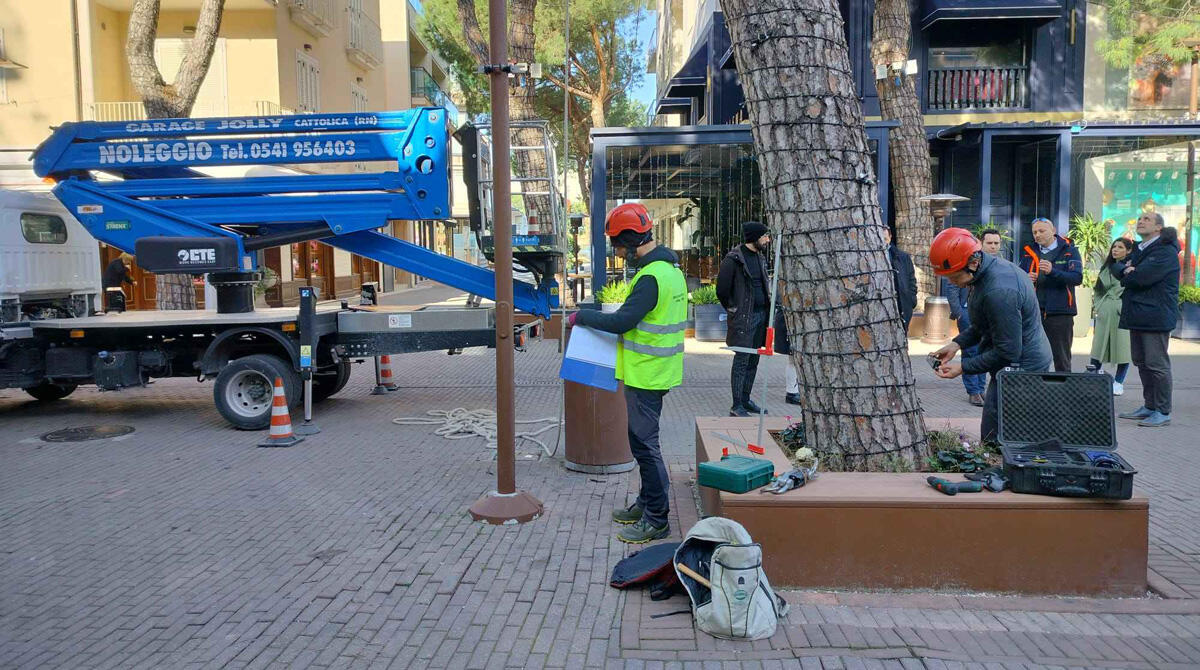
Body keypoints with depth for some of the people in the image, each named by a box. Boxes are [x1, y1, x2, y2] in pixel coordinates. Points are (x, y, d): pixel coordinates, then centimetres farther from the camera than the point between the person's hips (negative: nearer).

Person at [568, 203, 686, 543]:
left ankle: (656, 519, 6)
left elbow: (622, 321, -22)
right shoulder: (669, 267, 11)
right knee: (643, 440, 20)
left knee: (644, 443, -3)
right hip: (658, 371, 10)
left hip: (646, 375, -10)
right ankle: (647, 503, 33)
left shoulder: (651, 277, -22)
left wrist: (582, 317, -10)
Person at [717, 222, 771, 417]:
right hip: (743, 318, -8)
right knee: (742, 360, -6)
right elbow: (721, 289, -12)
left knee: (753, 361, 12)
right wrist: (732, 309, -6)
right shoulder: (733, 259, -12)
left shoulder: (760, 257, 13)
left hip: (761, 314, 8)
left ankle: (746, 399, 22)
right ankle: (736, 406, -1)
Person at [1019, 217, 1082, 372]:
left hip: (1060, 312, -3)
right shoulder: (1029, 252, 11)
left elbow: (1077, 278, -11)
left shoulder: (1069, 250, 0)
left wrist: (1052, 271, -26)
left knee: (1061, 359, 5)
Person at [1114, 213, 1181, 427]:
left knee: (1157, 364, -6)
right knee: (1142, 362, 13)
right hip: (1137, 315, 9)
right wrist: (1125, 269, -8)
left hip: (1155, 316, -9)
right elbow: (1115, 267, 13)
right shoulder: (1138, 250, 20)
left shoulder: (1165, 252, -11)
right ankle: (1149, 406, 22)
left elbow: (1140, 277, -21)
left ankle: (1163, 412, 0)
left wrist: (1125, 276, 0)